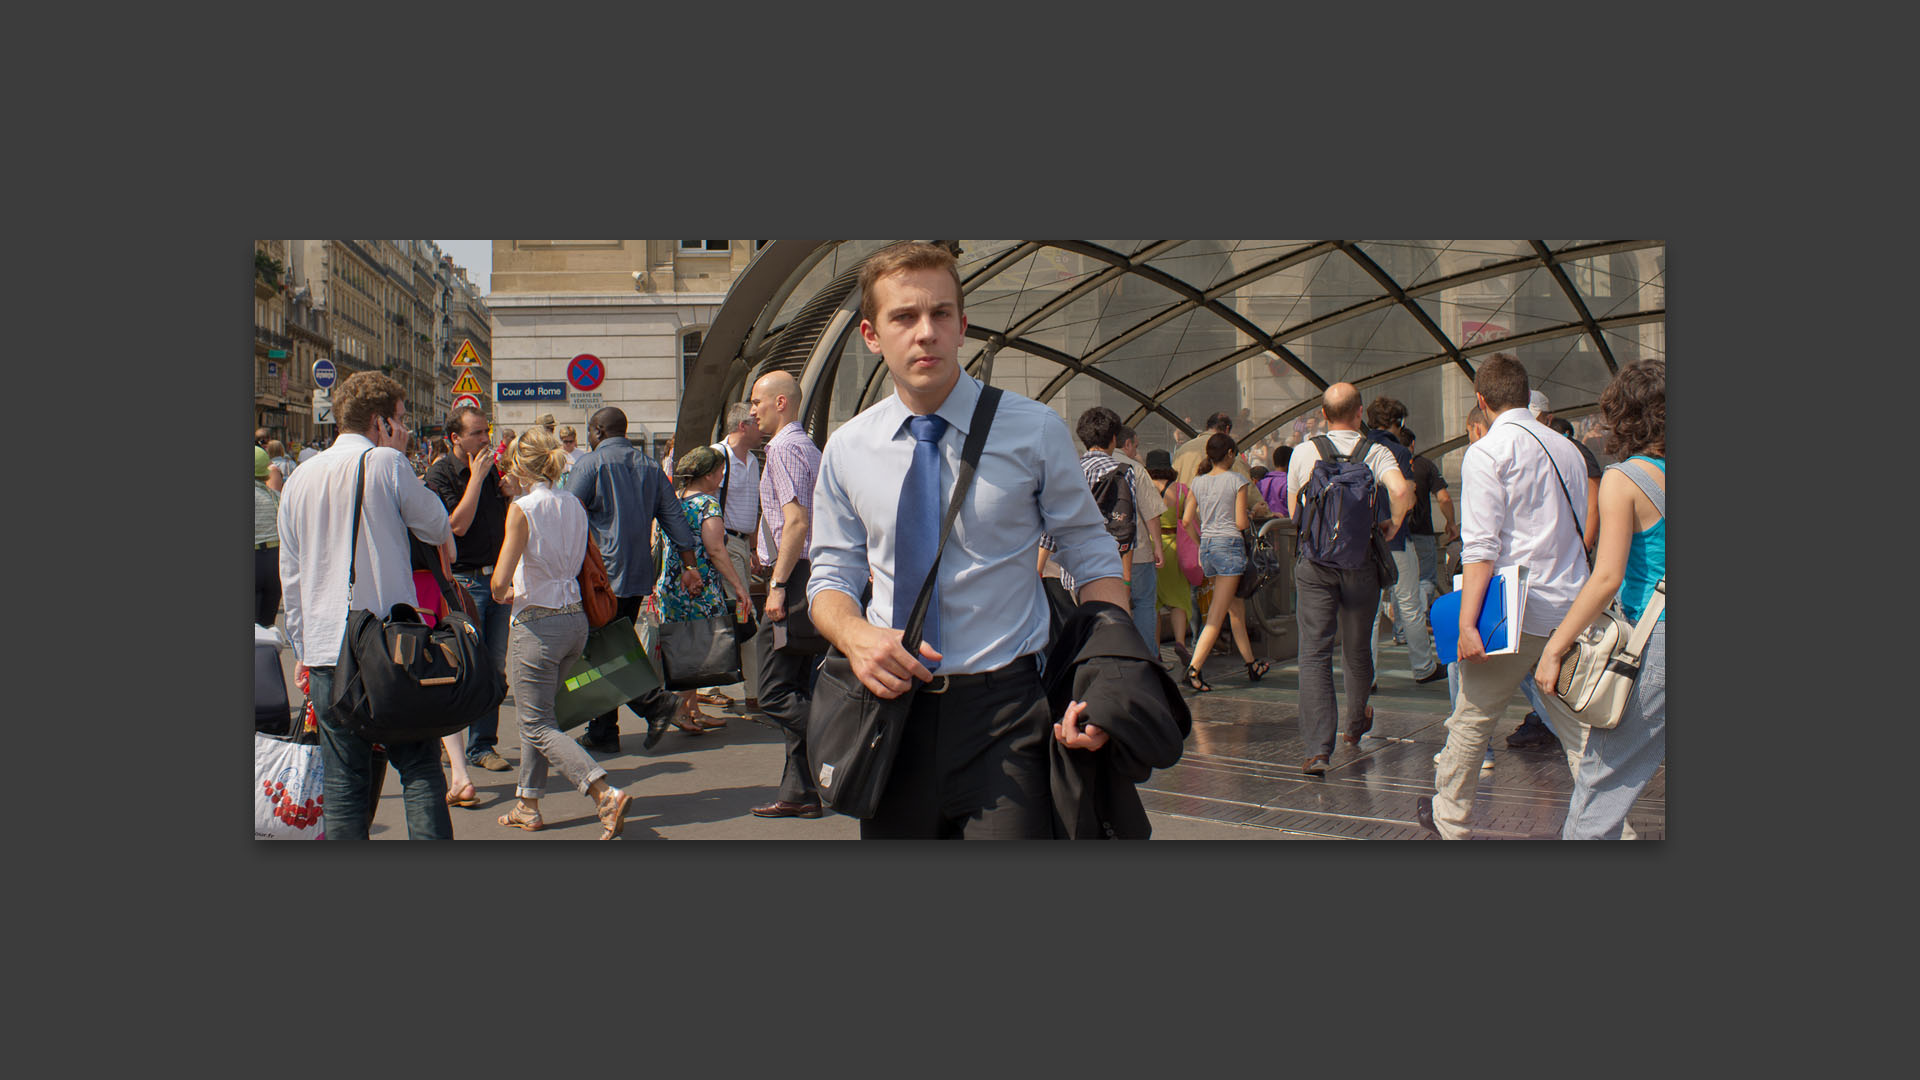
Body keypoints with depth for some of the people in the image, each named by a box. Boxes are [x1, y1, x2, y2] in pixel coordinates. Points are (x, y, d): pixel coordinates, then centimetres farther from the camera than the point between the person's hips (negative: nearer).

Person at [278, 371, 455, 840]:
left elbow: (291, 576, 14)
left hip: (325, 649, 4)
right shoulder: (386, 463, -5)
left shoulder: (299, 479, 10)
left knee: (343, 783, 6)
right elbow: (439, 529, 7)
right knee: (419, 770, 4)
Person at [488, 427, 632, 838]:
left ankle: (606, 794, -18)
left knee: (538, 726, -1)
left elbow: (499, 581, -17)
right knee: (535, 715, 21)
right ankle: (528, 806, 25)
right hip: (575, 619, 7)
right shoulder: (574, 505, 5)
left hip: (538, 624, -7)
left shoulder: (522, 509, -14)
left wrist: (501, 594, 5)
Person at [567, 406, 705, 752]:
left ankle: (656, 701, -15)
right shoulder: (650, 467, 13)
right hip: (639, 577, 7)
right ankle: (603, 731, 13)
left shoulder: (589, 464, -6)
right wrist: (689, 565, 11)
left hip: (602, 575, -7)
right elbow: (674, 517, 11)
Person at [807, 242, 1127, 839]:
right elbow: (831, 576, 11)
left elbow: (1095, 559, 0)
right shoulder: (848, 449, 4)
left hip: (1004, 707, -2)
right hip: (894, 703, 3)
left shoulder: (1033, 430, -4)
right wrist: (855, 634, -14)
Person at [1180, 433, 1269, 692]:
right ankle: (1194, 668, -16)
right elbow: (1241, 523, -10)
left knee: (1237, 610, 18)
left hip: (1206, 545, 6)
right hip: (1229, 545, -6)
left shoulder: (1198, 482, 8)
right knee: (1217, 615, -7)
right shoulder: (1237, 480, -7)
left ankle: (1252, 665, 26)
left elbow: (1187, 520, 6)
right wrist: (1248, 517, 12)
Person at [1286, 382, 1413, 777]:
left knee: (1314, 652, -4)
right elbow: (1401, 491, -20)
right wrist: (1393, 525, -1)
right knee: (1357, 648, 18)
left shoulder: (1303, 452, 3)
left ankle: (1318, 748, -15)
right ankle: (1357, 722, 41)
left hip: (1313, 561, 0)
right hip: (1360, 562, 0)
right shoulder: (1375, 452, -2)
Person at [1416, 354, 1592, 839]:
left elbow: (1481, 547, -16)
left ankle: (1448, 817, 25)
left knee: (1471, 718, 11)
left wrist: (1468, 622, -18)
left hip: (1516, 613, -5)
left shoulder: (1486, 453, -7)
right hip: (1572, 609, 6)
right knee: (1579, 730, 6)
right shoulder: (1568, 450, 12)